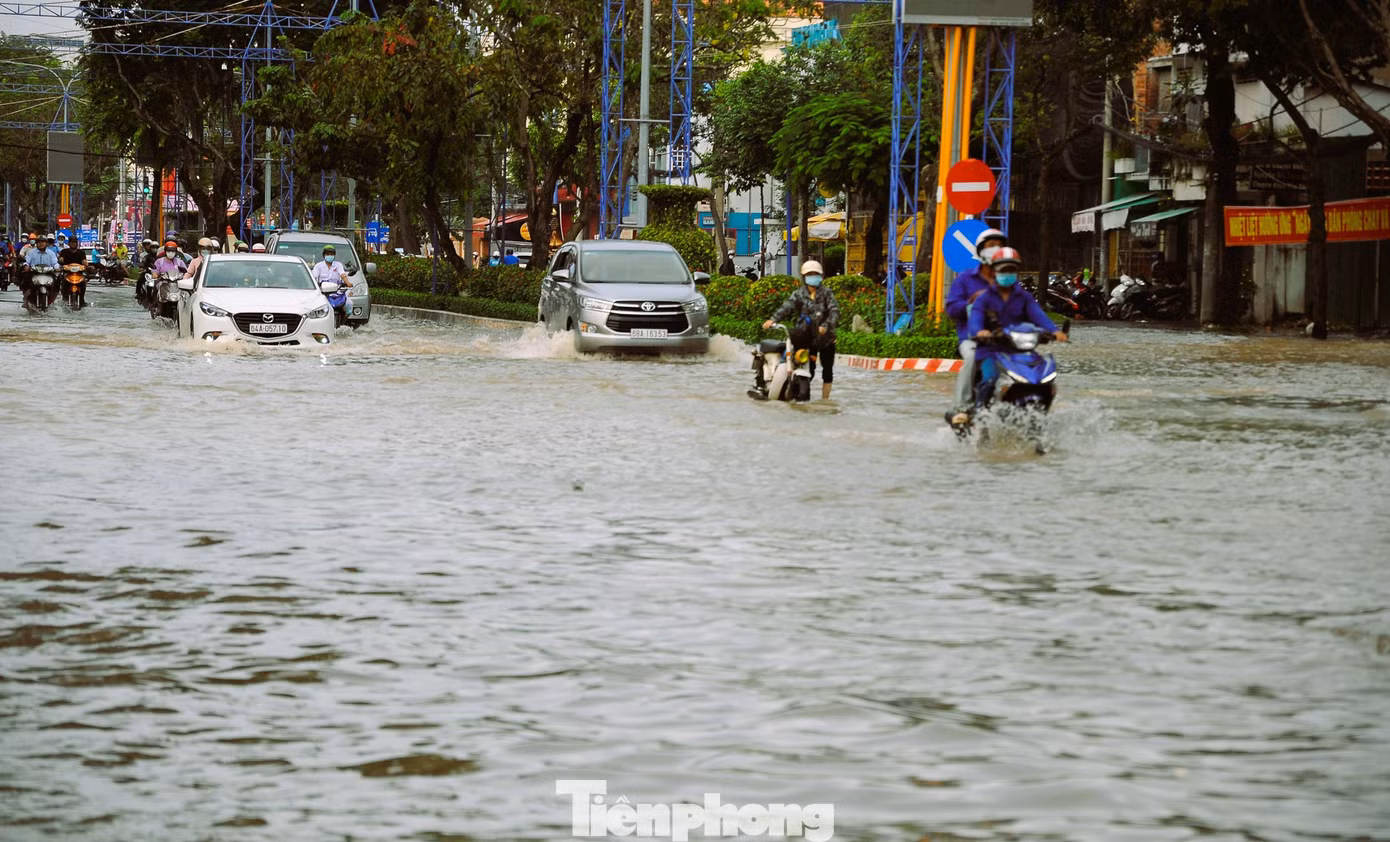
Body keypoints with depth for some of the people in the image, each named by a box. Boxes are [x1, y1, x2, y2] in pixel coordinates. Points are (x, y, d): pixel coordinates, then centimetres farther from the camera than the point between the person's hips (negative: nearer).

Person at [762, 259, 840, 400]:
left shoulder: (826, 293, -1)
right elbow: (787, 306, -15)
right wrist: (773, 319, -33)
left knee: (827, 370, 7)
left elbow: (834, 311, -12)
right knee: (808, 370, -6)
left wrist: (826, 325, -31)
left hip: (826, 337, 1)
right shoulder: (799, 294, 0)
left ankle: (825, 398, 16)